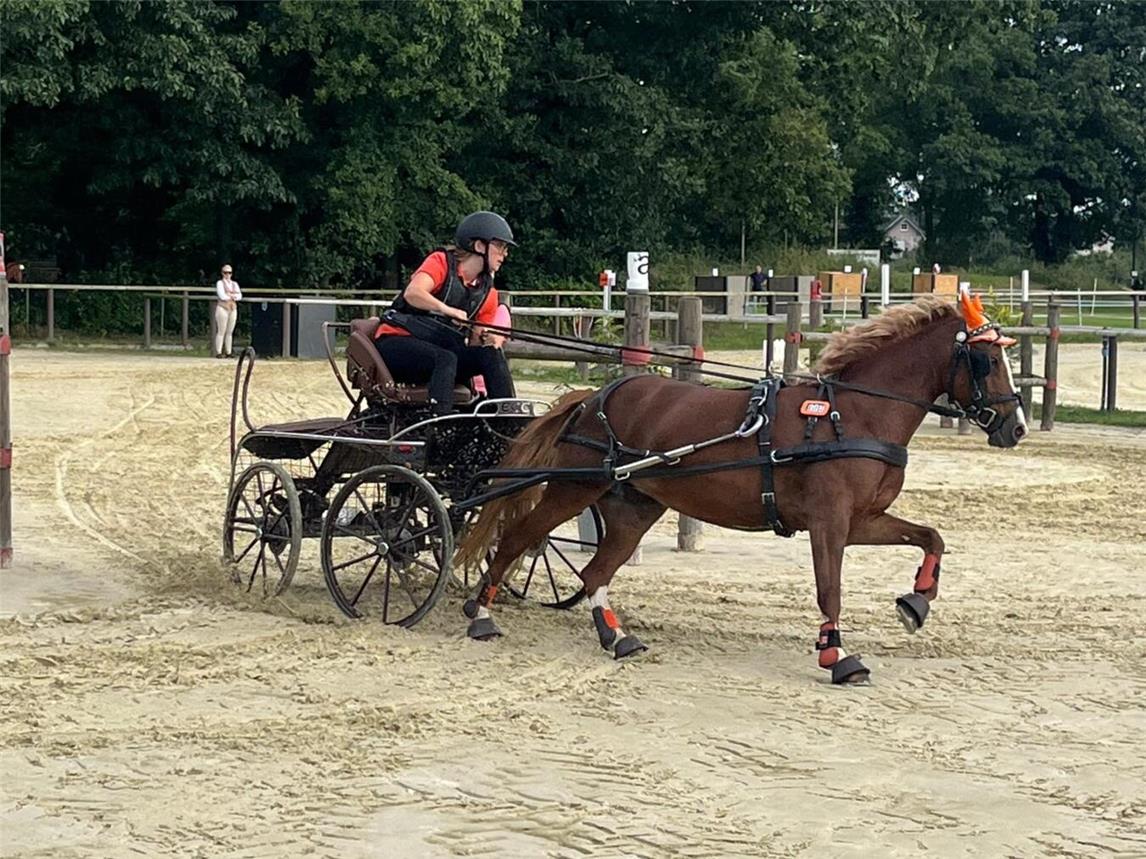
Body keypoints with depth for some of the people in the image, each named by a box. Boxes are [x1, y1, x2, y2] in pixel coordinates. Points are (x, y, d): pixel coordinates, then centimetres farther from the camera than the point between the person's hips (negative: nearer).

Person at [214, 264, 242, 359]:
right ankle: (218, 352, -7)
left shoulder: (234, 284, 17)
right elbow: (222, 296, -12)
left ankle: (228, 352, 5)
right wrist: (234, 296, 0)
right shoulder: (220, 283, 1)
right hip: (222, 308, -5)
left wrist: (230, 295, -10)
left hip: (233, 309, 5)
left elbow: (240, 296, 5)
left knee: (230, 332, 3)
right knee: (221, 331, -8)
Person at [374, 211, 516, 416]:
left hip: (436, 346, 6)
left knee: (491, 354, -18)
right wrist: (448, 310, -42)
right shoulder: (441, 262, -7)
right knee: (446, 359, -35)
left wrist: (486, 338, -16)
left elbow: (474, 340, 9)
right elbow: (413, 293, -26)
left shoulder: (488, 293, 11)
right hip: (397, 343, -6)